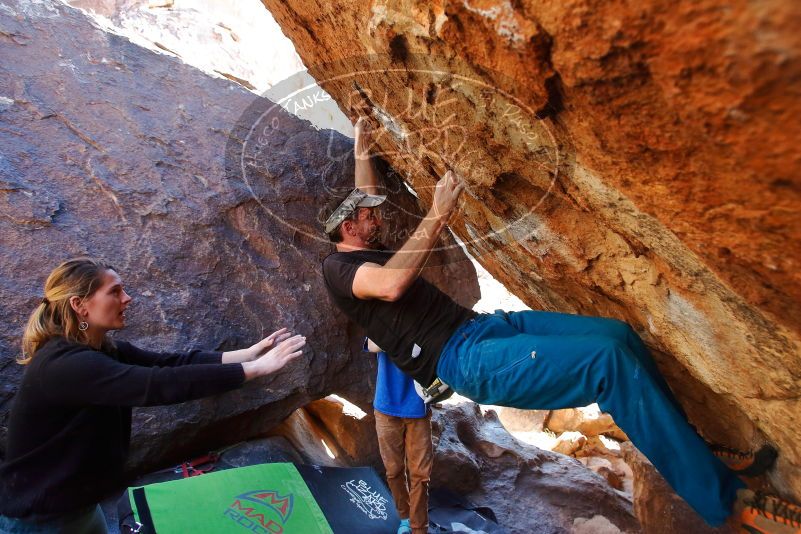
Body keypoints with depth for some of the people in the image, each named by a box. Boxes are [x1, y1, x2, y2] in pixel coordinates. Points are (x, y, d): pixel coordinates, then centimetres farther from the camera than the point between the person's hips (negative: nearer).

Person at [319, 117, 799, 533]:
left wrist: (362, 150, 42)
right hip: (463, 359, -10)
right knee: (609, 360, -26)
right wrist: (438, 216, -21)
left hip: (483, 325, 10)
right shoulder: (338, 267, -3)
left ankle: (694, 449, 18)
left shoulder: (368, 254, 24)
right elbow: (392, 286, -25)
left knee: (621, 335, 2)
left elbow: (363, 199, 40)